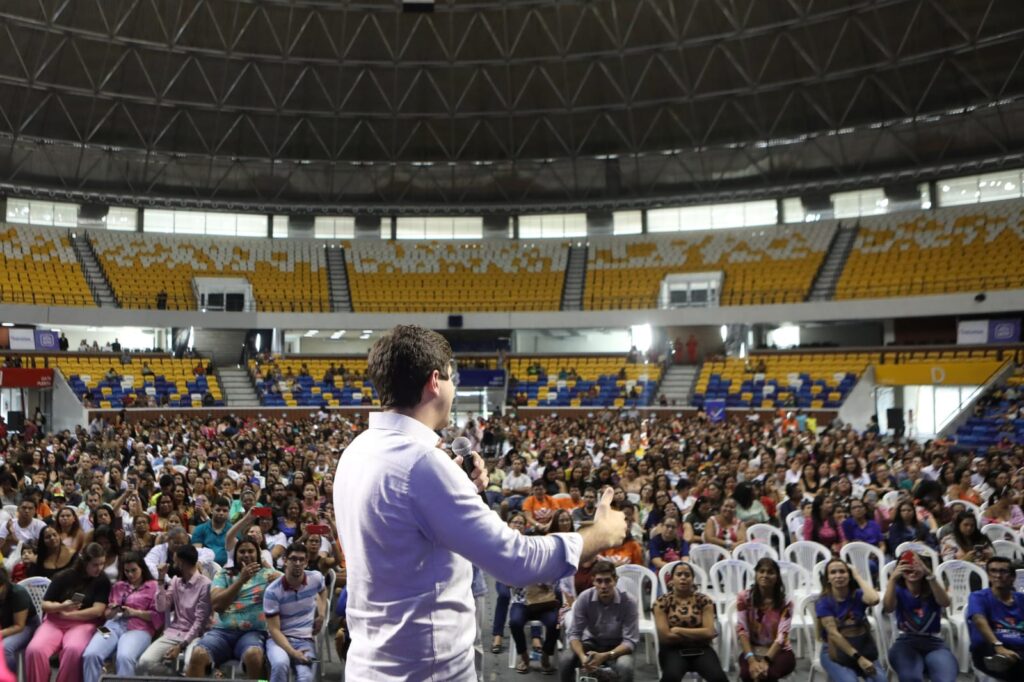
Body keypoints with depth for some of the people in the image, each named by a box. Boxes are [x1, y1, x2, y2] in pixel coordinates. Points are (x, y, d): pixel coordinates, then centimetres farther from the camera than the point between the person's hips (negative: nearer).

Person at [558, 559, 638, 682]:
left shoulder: (628, 602, -22)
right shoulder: (584, 598, -17)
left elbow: (630, 640, -20)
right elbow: (573, 633, -13)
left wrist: (604, 656, -36)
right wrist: (582, 656, -34)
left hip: (616, 647, -2)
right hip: (591, 643, 2)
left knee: (625, 667, -35)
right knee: (565, 661, -26)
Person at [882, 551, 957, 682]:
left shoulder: (932, 589, 11)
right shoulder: (898, 590, 10)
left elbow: (945, 603, -14)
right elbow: (888, 608, -13)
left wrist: (929, 575, -30)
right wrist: (893, 579, -28)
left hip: (934, 643, 1)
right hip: (906, 643, -1)